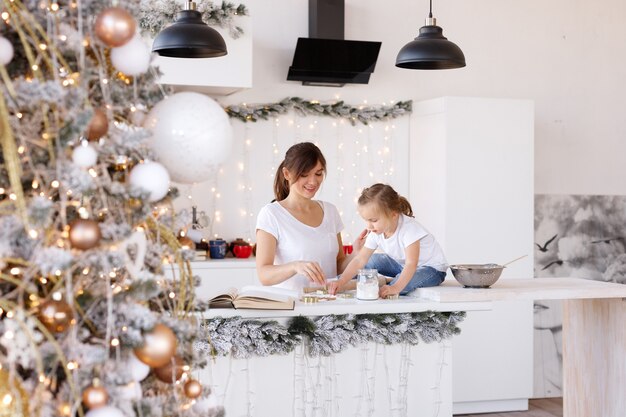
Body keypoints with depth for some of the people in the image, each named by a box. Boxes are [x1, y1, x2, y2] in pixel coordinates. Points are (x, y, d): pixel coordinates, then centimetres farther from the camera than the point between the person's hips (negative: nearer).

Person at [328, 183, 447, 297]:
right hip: (402, 264, 7)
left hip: (432, 268, -7)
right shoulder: (376, 232, -12)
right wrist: (341, 282, -26)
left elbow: (411, 264, -41)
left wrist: (396, 287, -54)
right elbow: (359, 260, -12)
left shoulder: (409, 229, -33)